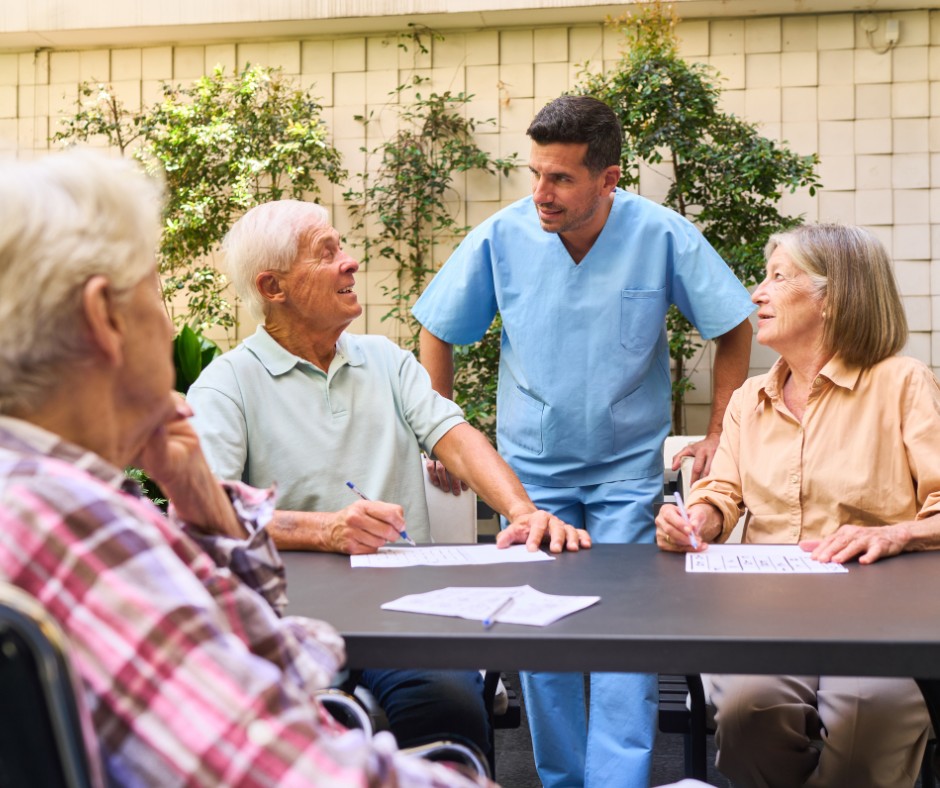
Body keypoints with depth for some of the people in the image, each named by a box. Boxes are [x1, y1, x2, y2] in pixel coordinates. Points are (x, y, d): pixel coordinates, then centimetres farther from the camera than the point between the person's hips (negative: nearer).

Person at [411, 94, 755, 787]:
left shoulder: (662, 235, -13)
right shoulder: (502, 237, -11)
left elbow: (734, 327, 0)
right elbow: (438, 333, 3)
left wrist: (721, 436, -2)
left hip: (628, 468, -1)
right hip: (532, 466, 2)